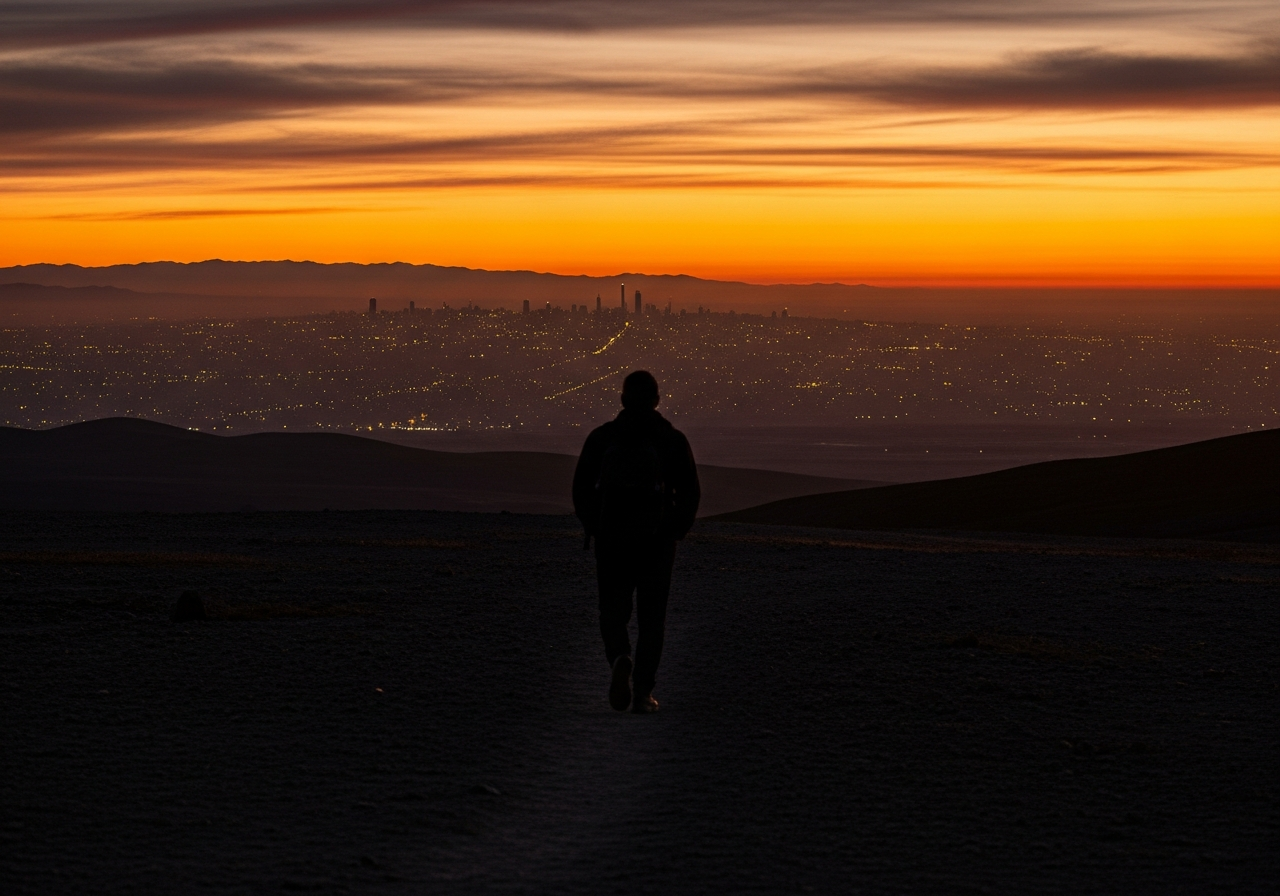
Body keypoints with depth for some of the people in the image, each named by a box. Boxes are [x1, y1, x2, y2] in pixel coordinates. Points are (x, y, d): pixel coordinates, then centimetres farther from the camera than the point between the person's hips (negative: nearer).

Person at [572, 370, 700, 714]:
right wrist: (676, 530, 11)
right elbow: (690, 492, -3)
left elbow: (581, 488, 0)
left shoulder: (602, 437, 0)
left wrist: (593, 527, 13)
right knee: (652, 617, 10)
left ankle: (620, 658, -21)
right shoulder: (672, 440, -1)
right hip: (657, 540, 0)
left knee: (614, 611, 10)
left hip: (611, 540, 0)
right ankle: (642, 692, 4)